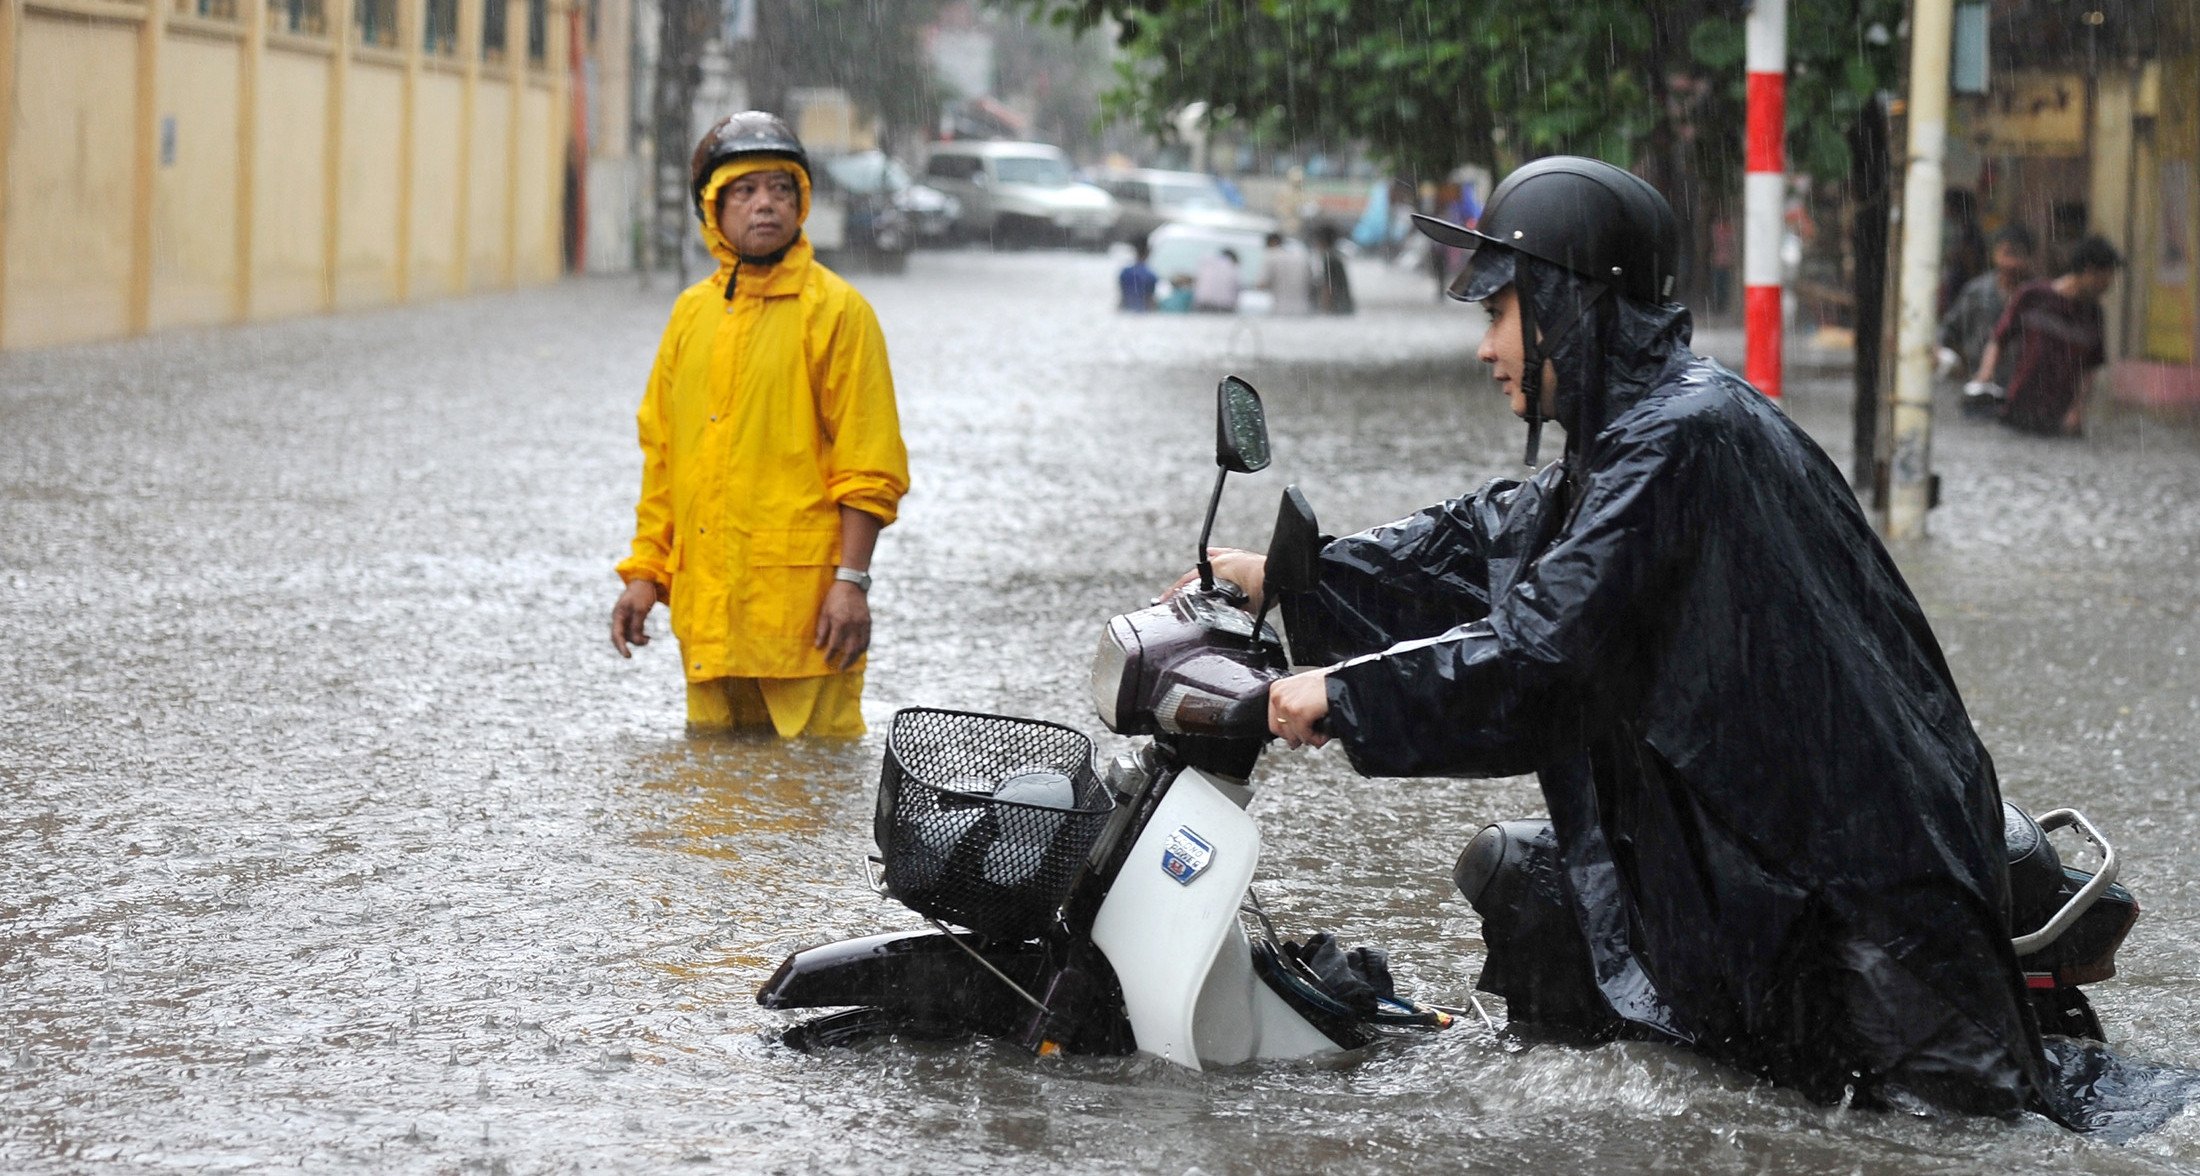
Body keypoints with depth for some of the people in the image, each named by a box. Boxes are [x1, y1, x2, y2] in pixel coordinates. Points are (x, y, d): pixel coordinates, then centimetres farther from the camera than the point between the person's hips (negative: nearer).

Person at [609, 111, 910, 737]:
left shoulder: (836, 309, -4)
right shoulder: (692, 312, 14)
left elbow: (868, 466, -8)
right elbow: (660, 453, 18)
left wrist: (851, 581, -14)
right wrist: (644, 573, 12)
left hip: (801, 602, -6)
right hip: (707, 603, 6)